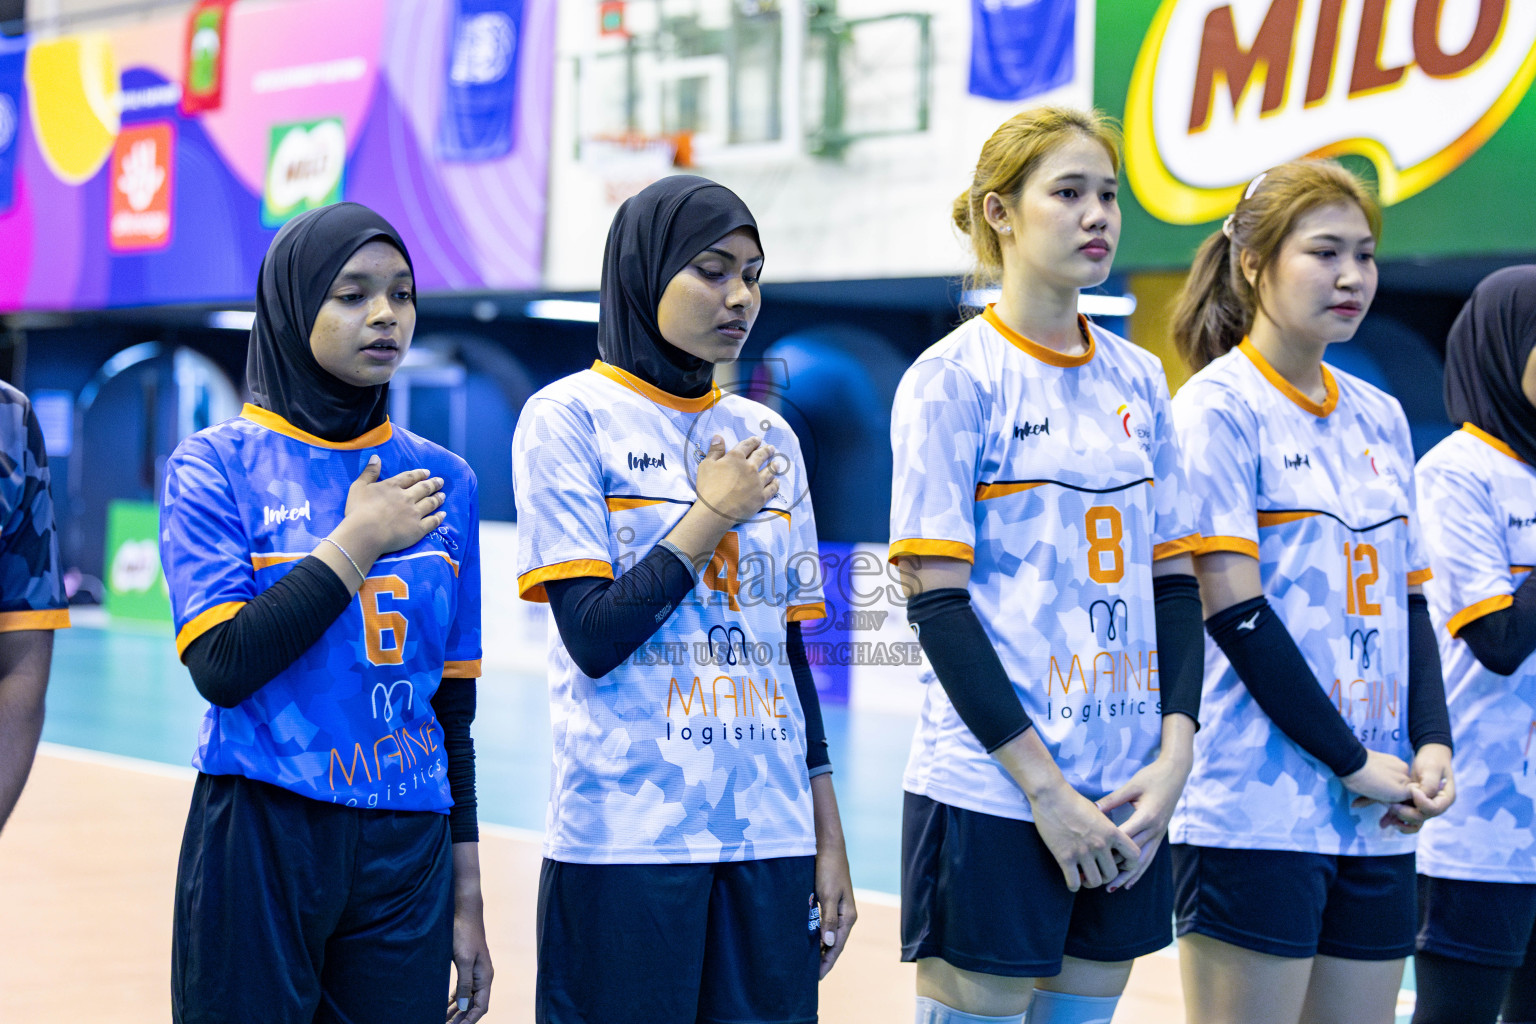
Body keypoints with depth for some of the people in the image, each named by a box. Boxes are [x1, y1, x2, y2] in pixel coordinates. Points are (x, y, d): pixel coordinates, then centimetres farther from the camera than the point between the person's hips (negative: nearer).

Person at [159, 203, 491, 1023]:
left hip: (408, 853, 3)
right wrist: (356, 544, -11)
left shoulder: (443, 480, 8)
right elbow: (221, 667, -15)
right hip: (260, 838, -3)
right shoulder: (216, 465, -3)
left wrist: (467, 899, 10)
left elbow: (453, 703, 11)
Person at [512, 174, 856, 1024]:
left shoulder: (769, 438, 13)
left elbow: (790, 652, 14)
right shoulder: (569, 419, -3)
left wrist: (830, 840, 11)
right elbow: (593, 639, -11)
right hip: (625, 839, -5)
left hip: (771, 842, 5)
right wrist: (712, 516, -5)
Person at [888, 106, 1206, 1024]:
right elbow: (937, 600, -10)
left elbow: (1174, 579, 12)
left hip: (1125, 802, 5)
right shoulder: (955, 379, -5)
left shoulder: (1137, 380, 11)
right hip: (991, 792, -5)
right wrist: (1045, 788, -14)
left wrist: (1172, 759, -2)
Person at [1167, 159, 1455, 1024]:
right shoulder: (1220, 408, -6)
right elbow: (1235, 609, -13)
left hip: (1378, 821, 7)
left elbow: (1410, 600, 16)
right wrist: (1352, 761, -13)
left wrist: (1433, 745, -1)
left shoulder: (1380, 417, 14)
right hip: (1258, 813, -6)